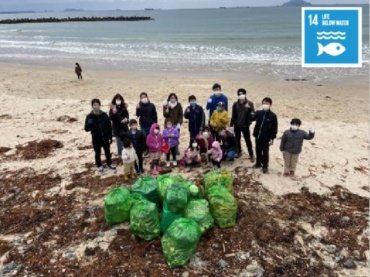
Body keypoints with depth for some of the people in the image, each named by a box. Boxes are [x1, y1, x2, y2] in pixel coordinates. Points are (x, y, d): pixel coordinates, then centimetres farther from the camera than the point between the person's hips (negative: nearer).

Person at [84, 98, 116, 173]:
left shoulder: (104, 115, -5)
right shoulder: (89, 116, -10)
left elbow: (109, 126, 1)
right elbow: (86, 129, -10)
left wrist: (110, 137, -1)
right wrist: (89, 124, -32)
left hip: (105, 138, 2)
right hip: (96, 139, -2)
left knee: (107, 152, 16)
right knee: (98, 153, 13)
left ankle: (109, 164, 36)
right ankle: (99, 165, 33)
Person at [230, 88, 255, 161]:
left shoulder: (249, 103, -7)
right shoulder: (235, 104, 0)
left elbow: (253, 114, -13)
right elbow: (233, 115, 6)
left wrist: (249, 108, -30)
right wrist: (231, 124, 6)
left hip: (245, 125, -3)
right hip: (237, 125, 3)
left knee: (248, 140, 1)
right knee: (237, 139, 15)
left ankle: (251, 155, 12)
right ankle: (239, 151, 35)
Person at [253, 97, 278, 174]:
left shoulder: (273, 116, -11)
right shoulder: (258, 113, -2)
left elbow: (274, 128, -8)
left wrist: (272, 138, -9)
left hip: (266, 138, -4)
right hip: (258, 136, 4)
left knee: (265, 152, 6)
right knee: (258, 151, 18)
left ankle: (265, 166, 22)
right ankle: (258, 163, 37)